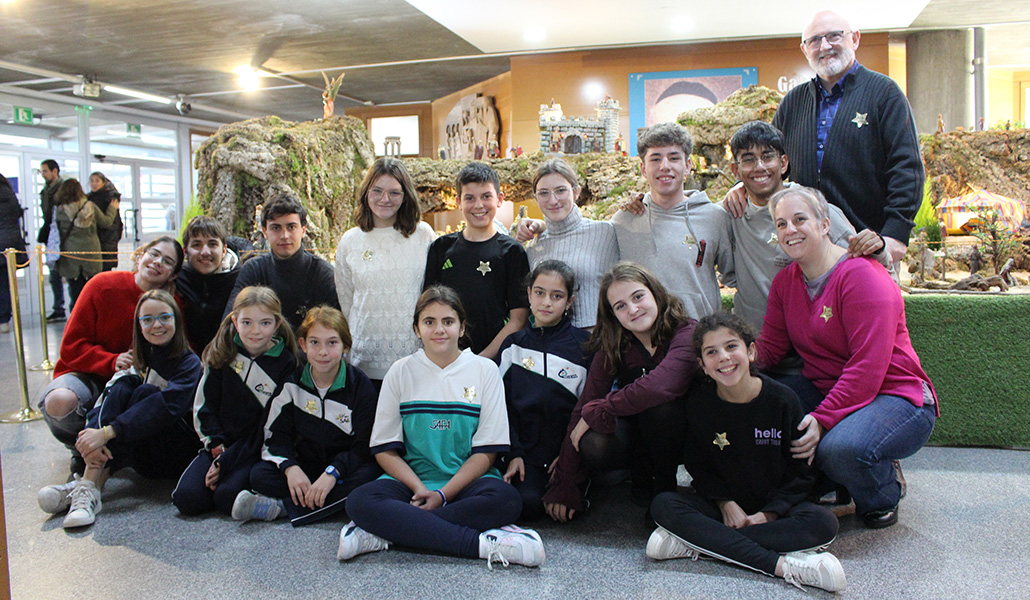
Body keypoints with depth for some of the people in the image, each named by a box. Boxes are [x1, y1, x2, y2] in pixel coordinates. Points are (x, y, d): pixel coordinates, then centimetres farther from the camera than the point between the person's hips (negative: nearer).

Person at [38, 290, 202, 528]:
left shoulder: (189, 363, -7)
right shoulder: (137, 361, 10)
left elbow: (169, 406, -25)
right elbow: (105, 400, -5)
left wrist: (107, 432, -33)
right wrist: (91, 439, -26)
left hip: (178, 453, -4)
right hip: (145, 458, 4)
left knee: (144, 392, -25)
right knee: (125, 384, -18)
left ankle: (89, 485, -31)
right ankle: (88, 480, -32)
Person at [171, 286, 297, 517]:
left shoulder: (285, 363, -6)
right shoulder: (221, 355, 4)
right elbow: (204, 407, 7)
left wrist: (226, 462, -14)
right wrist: (217, 448, -9)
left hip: (258, 449, -4)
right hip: (221, 444, 4)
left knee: (228, 497, -28)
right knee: (186, 498, -17)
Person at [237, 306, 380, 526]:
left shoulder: (360, 386, -8)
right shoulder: (292, 383, 0)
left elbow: (364, 447, -11)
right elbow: (276, 435, 0)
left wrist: (332, 473, -26)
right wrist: (291, 468, -20)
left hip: (344, 466, -2)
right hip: (304, 465, 2)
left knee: (368, 476, -35)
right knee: (259, 475, -22)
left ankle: (282, 506, -29)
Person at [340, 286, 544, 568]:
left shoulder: (485, 370, 4)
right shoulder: (401, 371, 6)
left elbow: (486, 452, 0)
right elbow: (385, 450, 3)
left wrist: (443, 495, -14)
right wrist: (420, 489, -14)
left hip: (466, 481, 0)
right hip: (411, 480, 1)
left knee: (506, 499, -33)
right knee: (360, 501, -29)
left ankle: (383, 535, -27)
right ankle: (483, 543, -31)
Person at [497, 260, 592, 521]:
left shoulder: (584, 345, 2)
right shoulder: (514, 344, 8)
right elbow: (504, 403, 6)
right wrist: (513, 454, -4)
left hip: (566, 449, -1)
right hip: (525, 448, 1)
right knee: (526, 504, -22)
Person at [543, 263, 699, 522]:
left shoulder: (686, 333, -22)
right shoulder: (612, 347, -8)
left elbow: (658, 387, -40)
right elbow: (583, 408, -13)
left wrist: (595, 411, -27)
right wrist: (564, 486, -17)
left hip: (679, 435, -3)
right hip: (637, 434, 3)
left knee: (658, 405, -35)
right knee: (593, 447, -29)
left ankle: (665, 486, -9)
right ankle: (641, 473, 4)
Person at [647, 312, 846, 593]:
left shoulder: (782, 399, -10)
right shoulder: (699, 401, -7)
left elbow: (801, 471, -5)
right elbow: (697, 464, 2)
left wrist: (769, 513, -16)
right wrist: (726, 504, -13)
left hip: (776, 505, 0)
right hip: (722, 503, 1)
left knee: (824, 522, -30)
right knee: (663, 505, -25)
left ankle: (695, 544, -31)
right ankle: (783, 565, -33)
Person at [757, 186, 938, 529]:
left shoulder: (862, 276, -17)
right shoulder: (786, 281, 7)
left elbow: (868, 366, -25)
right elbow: (769, 348, 4)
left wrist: (822, 419, -32)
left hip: (895, 396, -7)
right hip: (825, 389, 7)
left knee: (840, 447, -36)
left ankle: (883, 497, 2)